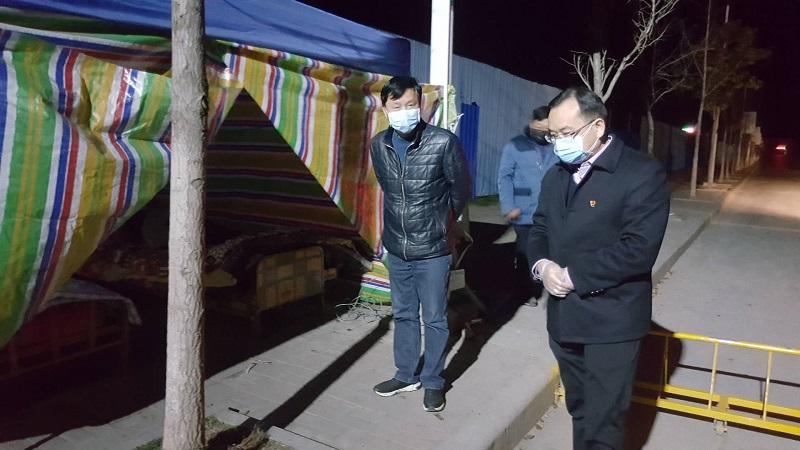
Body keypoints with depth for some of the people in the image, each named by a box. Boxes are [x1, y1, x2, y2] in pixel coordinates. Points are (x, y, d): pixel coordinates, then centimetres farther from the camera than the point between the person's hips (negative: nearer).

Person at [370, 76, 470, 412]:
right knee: (403, 315, 18)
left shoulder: (443, 142, -16)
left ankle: (433, 382, 26)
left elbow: (461, 189, -1)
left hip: (432, 250, -4)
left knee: (434, 319, 8)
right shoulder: (378, 146, -2)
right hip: (396, 249, 4)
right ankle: (406, 375, 35)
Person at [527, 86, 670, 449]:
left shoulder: (643, 173, -12)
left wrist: (573, 276, -18)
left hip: (611, 322, -6)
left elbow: (638, 249, -21)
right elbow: (539, 230, 14)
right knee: (580, 413, 20)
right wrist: (541, 265, -8)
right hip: (563, 318, 7)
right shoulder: (555, 176, 11)